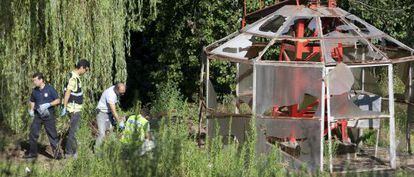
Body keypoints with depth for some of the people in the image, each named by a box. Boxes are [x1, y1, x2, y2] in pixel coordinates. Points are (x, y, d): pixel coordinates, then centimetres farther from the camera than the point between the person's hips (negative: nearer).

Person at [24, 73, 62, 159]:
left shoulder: (50, 89, -9)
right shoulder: (35, 91, 6)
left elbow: (58, 100, -7)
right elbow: (32, 101, 22)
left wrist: (48, 105, -20)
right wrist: (31, 110, 5)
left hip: (48, 115, -5)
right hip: (38, 115, 5)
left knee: (52, 134, -2)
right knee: (33, 133, 4)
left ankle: (57, 153, 7)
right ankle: (32, 153, 16)